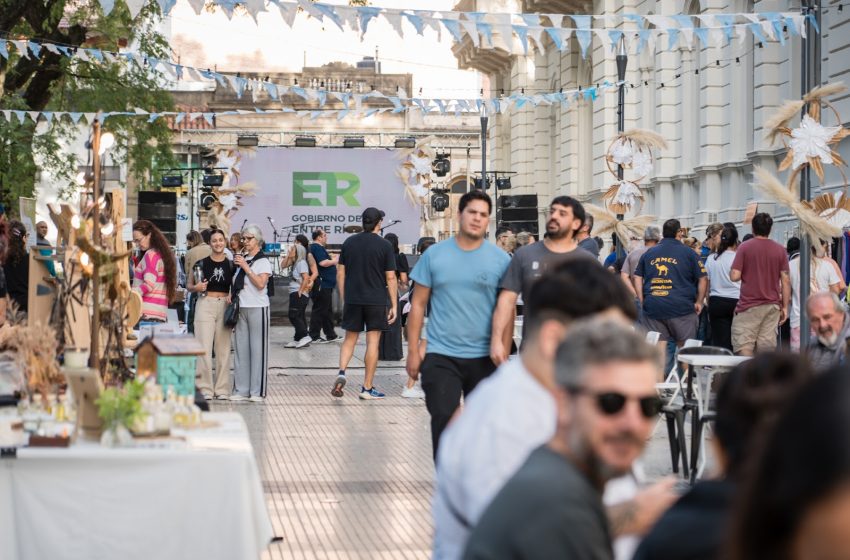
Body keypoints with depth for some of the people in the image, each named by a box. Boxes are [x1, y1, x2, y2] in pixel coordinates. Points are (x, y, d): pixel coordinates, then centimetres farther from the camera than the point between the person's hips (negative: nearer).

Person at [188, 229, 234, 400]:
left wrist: (232, 297, -6)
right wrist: (196, 287, -12)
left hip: (225, 306, 2)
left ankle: (222, 388, 11)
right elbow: (189, 286, 9)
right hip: (205, 304, -2)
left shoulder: (231, 265, 7)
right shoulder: (201, 263, 2)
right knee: (205, 347, -5)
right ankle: (205, 388, 1)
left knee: (223, 348, 5)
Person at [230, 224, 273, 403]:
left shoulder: (263, 261, -4)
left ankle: (257, 391, 1)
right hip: (240, 308, 6)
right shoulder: (241, 259, 16)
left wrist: (245, 267, -16)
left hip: (257, 308, -6)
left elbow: (261, 284, -17)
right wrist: (231, 296, 6)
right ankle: (241, 389, 10)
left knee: (257, 348, -3)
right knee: (240, 349, 6)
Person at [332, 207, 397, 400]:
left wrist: (343, 299, 15)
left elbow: (340, 274, 6)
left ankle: (341, 373, -8)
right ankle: (367, 388, 4)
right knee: (372, 342, 2)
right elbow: (390, 278, -6)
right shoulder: (384, 245, -6)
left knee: (350, 339, 15)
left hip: (352, 299, 3)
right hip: (376, 301, -3)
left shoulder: (349, 242, 5)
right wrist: (394, 305, -1)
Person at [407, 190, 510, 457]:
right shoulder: (434, 255, 1)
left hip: (484, 357, 1)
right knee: (443, 420, -7)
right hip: (440, 356, -1)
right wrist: (413, 350, 1)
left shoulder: (500, 259, 0)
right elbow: (418, 304, 5)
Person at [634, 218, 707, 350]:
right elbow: (702, 279, 2)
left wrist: (642, 301, 13)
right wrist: (699, 302, 9)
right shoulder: (688, 253, 2)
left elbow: (637, 278, 12)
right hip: (681, 307, -3)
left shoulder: (648, 253, 13)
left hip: (652, 308, 3)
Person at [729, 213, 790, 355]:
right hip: (772, 306, 3)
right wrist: (785, 307, 9)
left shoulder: (745, 247, -5)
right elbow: (786, 281, 3)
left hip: (749, 306, -3)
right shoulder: (780, 250, 4)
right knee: (767, 347, 5)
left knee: (743, 346, -2)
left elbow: (735, 276, -10)